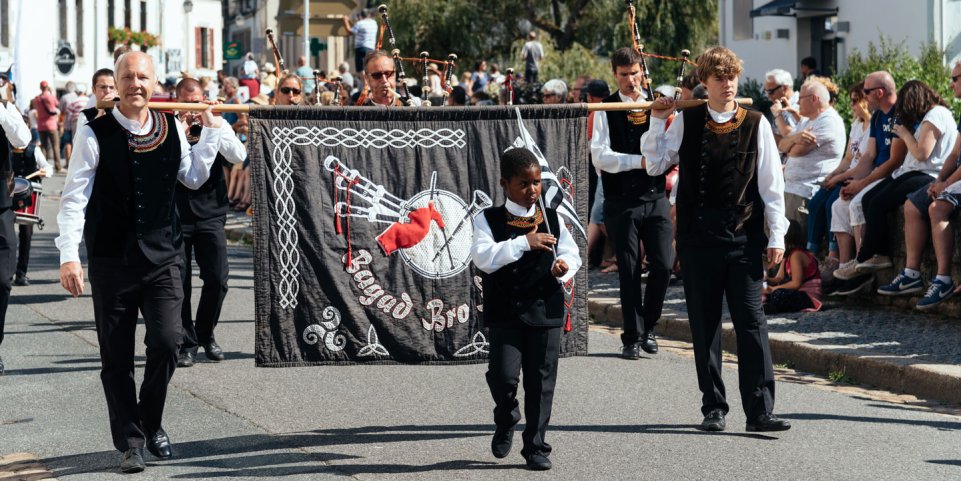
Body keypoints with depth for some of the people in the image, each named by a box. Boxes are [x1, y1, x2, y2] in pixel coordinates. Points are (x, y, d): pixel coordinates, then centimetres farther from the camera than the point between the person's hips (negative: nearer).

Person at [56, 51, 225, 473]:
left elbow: (193, 177, 20)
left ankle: (152, 423, 16)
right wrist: (69, 256, -15)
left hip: (164, 257, 2)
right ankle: (130, 443, 14)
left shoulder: (172, 128, 4)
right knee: (116, 358, 2)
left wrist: (211, 129, 11)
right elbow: (74, 199, -8)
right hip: (112, 261, -2)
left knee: (166, 342, -9)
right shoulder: (95, 134, -8)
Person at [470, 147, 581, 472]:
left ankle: (536, 447, 14)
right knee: (503, 375, -10)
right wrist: (524, 242, -22)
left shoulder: (552, 219, 7)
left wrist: (563, 266, -13)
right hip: (504, 312, -2)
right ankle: (506, 422, 22)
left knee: (541, 381, 3)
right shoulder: (489, 220, -1)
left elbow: (570, 253, 11)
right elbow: (484, 257, -15)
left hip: (546, 309, 2)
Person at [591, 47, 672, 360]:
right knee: (629, 271, 3)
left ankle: (648, 326, 19)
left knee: (663, 264, -3)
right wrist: (639, 161, -19)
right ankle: (632, 337, 12)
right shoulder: (606, 110, -1)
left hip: (656, 196, 2)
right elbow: (600, 156, -10)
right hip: (622, 201, -2)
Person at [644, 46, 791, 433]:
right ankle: (714, 408, 15)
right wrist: (657, 123, -3)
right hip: (698, 237, 1)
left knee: (751, 323, -6)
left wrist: (776, 237, -1)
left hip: (744, 239, -1)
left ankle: (759, 410, -5)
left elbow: (771, 183, 2)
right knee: (704, 326, 7)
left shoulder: (755, 124, 1)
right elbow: (655, 165, 6)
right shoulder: (686, 122, 4)